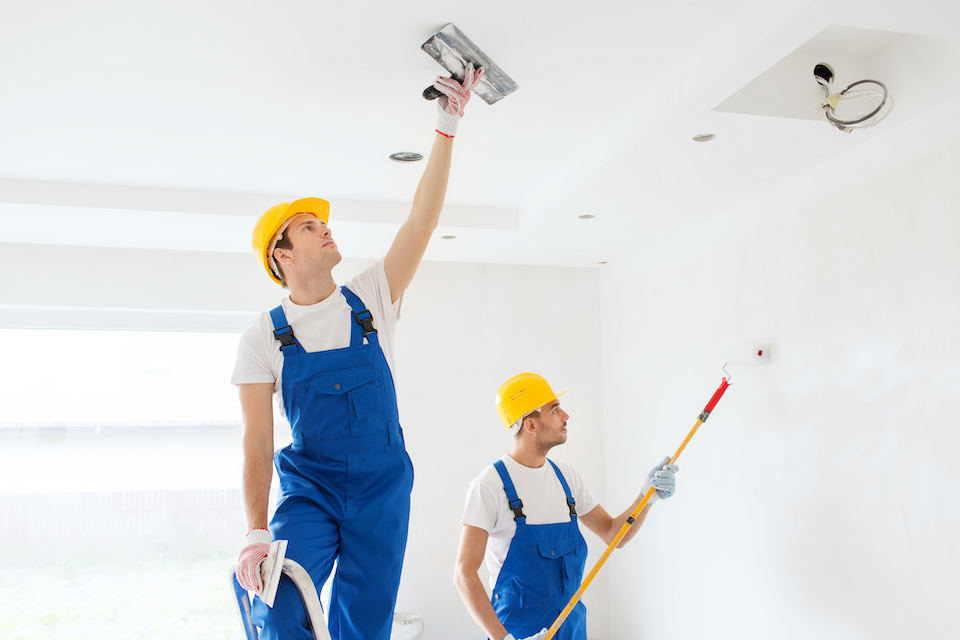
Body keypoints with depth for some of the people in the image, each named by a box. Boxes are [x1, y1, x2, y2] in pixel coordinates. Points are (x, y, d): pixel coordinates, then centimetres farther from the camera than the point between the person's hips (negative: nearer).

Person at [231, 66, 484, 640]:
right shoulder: (263, 339, -3)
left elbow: (423, 218, -5)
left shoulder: (371, 300, 1)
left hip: (383, 487, 2)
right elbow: (257, 442, -6)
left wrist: (449, 126, -9)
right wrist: (257, 533, -17)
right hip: (307, 489, -1)